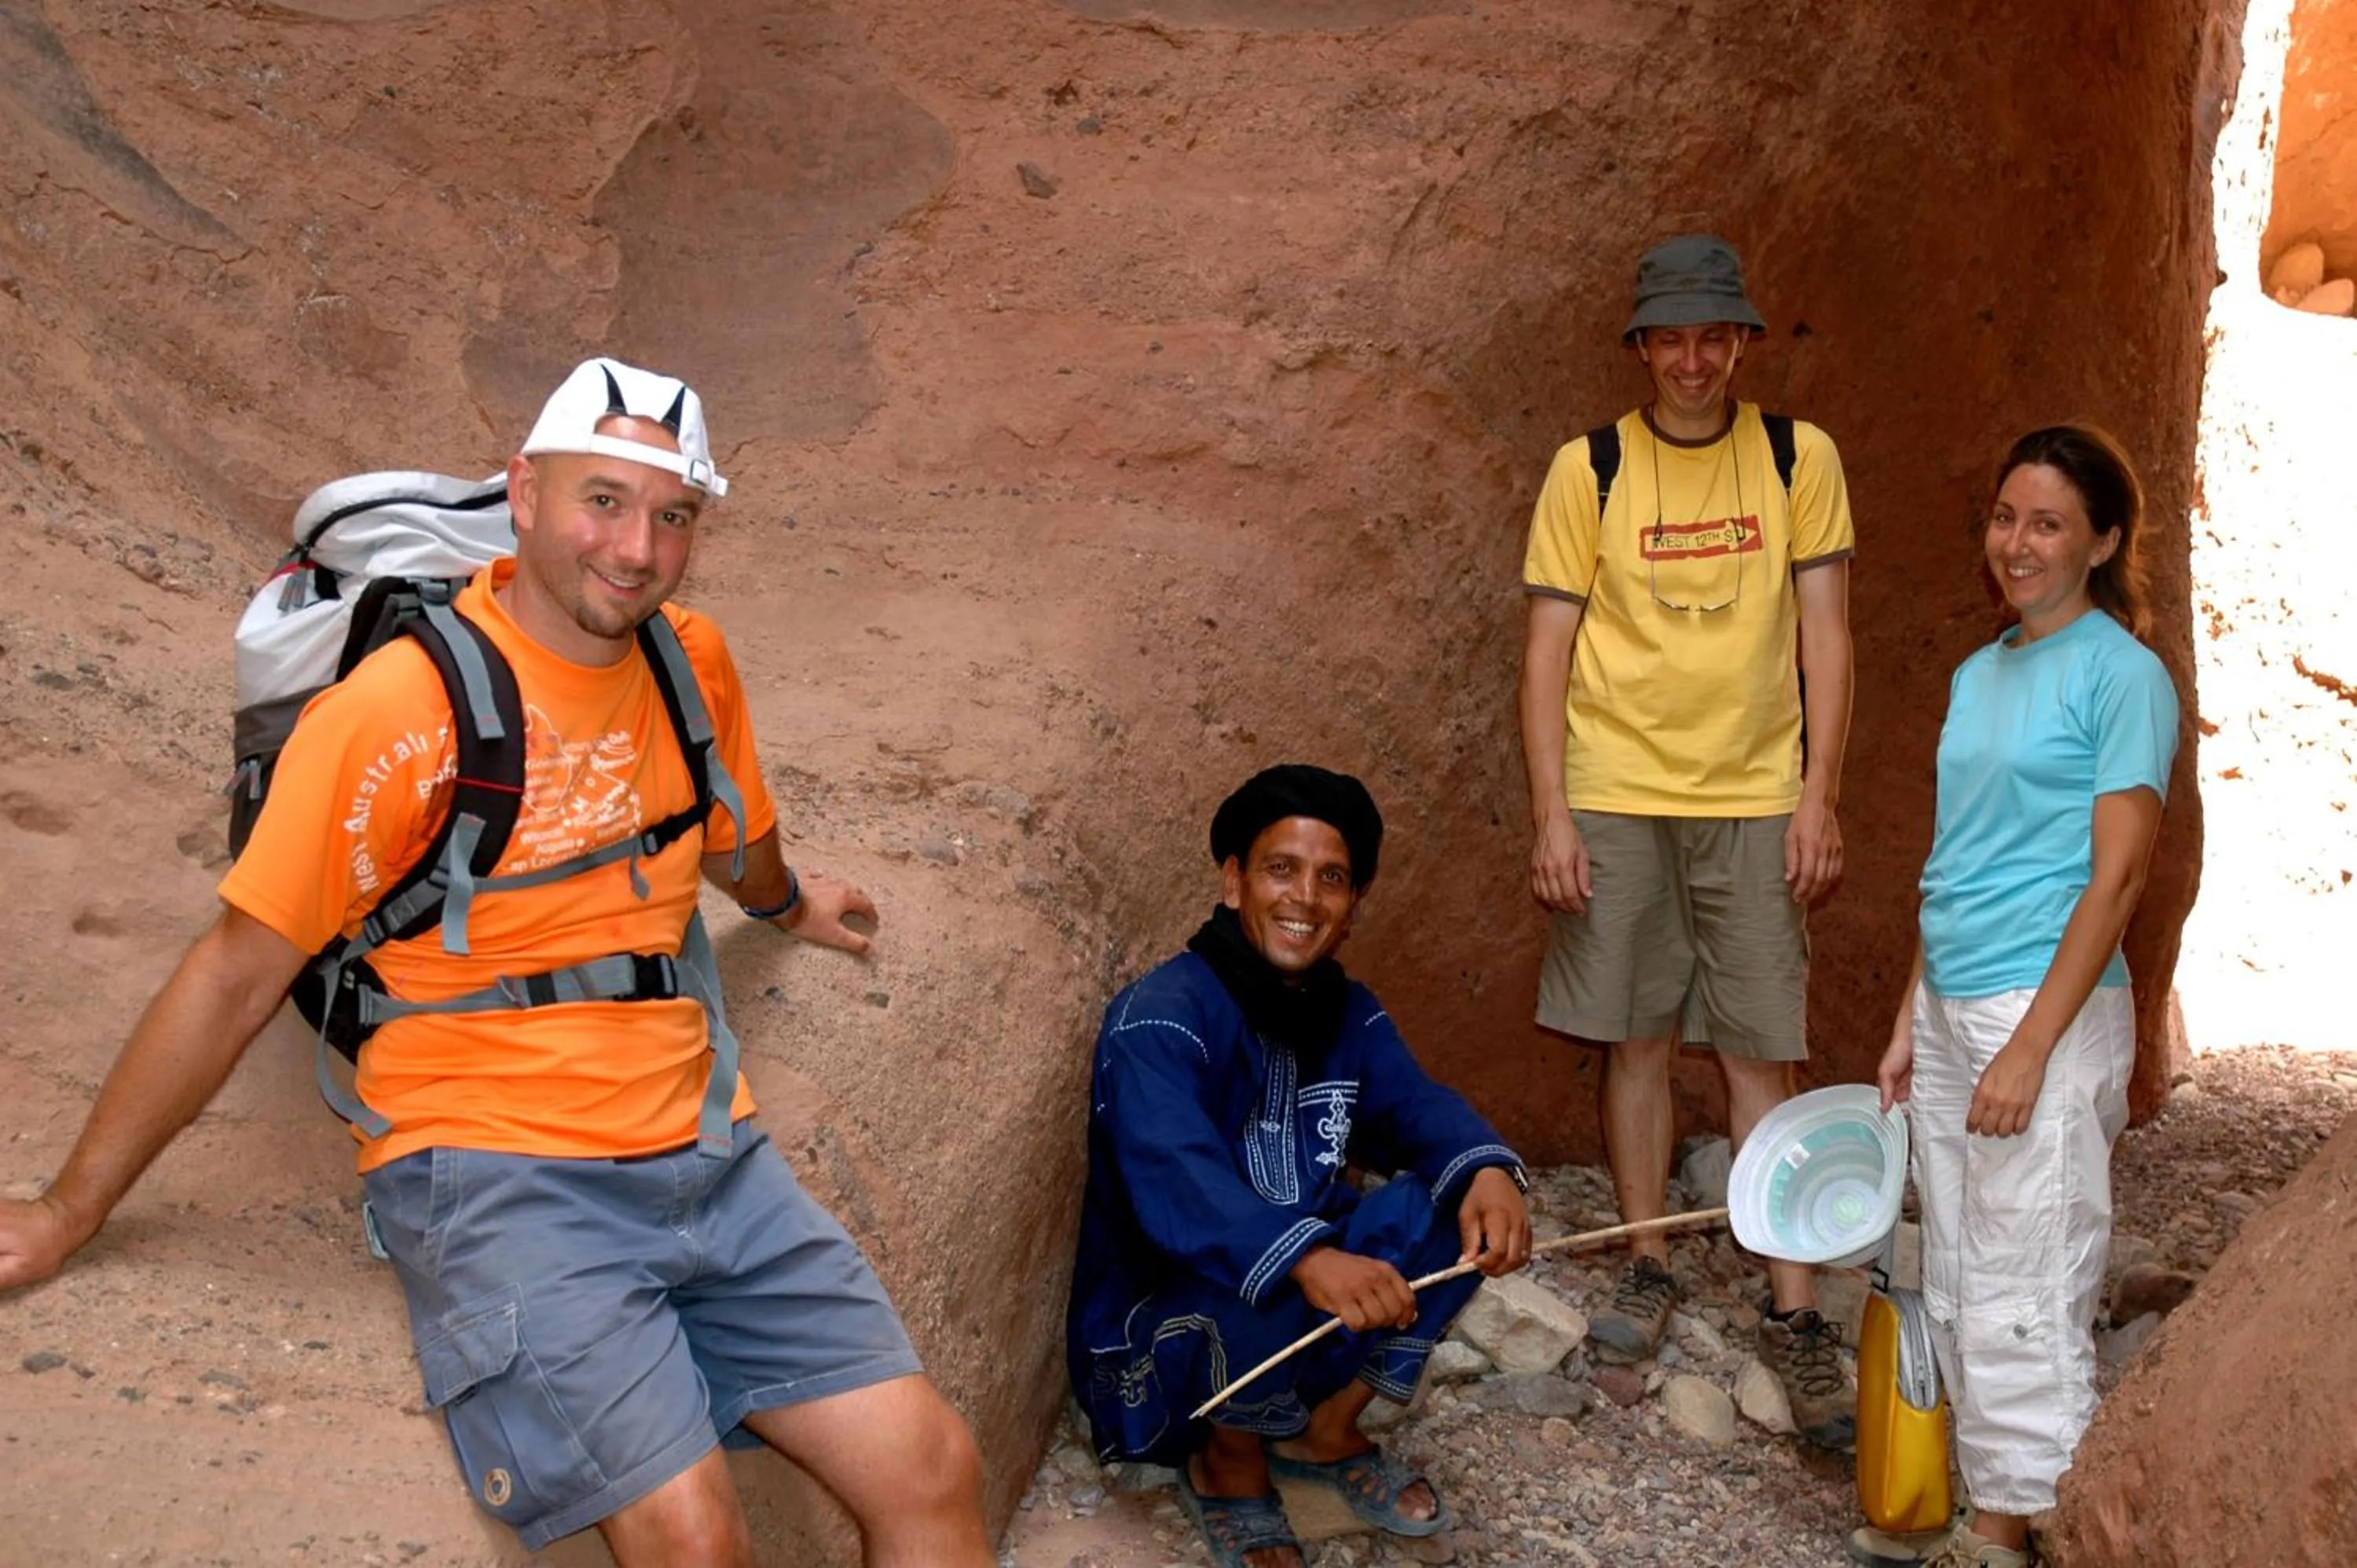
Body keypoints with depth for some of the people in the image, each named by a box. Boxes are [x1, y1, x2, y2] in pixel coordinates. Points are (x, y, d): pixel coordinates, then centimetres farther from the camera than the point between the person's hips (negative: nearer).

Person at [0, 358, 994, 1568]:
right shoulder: (398, 709, -11)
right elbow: (236, 979, -5)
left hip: (704, 1151, 6)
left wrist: (787, 904, 49)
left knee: (932, 1471, -4)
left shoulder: (692, 664, 6)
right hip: (498, 1172, -5)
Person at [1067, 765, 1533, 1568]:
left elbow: (1416, 1106, -12)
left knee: (1463, 1205, -13)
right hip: (1152, 1325, -6)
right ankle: (1228, 1461, -3)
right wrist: (1309, 1260, -54)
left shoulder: (1348, 1012, 4)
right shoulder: (1161, 1018, -21)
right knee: (1280, 1302, -37)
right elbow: (1175, 1182, -37)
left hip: (1301, 1276, 6)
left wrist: (1486, 1171, -36)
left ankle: (1326, 1428, 4)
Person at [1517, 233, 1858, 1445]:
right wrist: (1550, 816, -7)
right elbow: (1547, 650, 0)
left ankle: (1793, 1311, 9)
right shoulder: (1589, 470, 1)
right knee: (1637, 1038, 7)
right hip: (1616, 797, 0)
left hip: (1754, 799, 0)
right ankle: (1649, 1270, 23)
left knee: (1760, 1053, 1)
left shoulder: (1798, 459, 3)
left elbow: (1825, 633, 3)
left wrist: (1820, 796, -4)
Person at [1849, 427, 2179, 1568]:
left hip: (2047, 1012, -8)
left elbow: (2115, 874, -14)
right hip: (1949, 1009, 8)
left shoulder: (2122, 675, -9)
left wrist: (2030, 1046, -18)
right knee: (1956, 1287, 13)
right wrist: (1911, 1023, 15)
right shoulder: (1977, 675, 14)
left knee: (2020, 1295, -1)